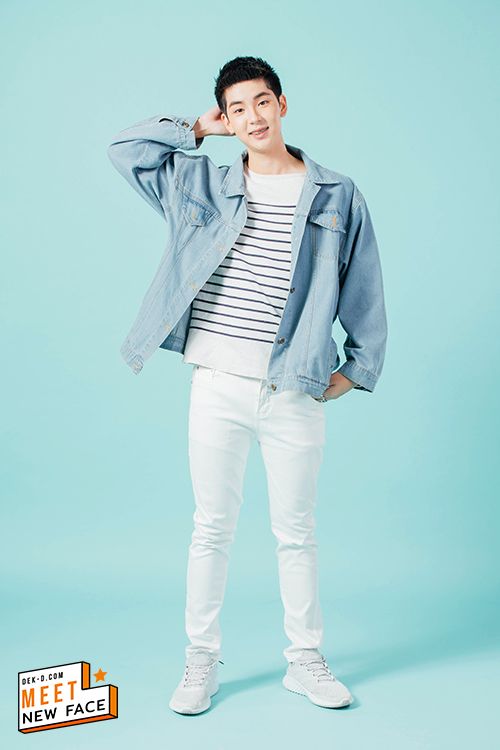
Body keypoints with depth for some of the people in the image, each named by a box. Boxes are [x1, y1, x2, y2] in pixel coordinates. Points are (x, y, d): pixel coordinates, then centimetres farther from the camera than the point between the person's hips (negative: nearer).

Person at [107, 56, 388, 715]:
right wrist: (201, 127, 11)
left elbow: (364, 290, 10)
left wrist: (358, 368, 7)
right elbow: (126, 148, 12)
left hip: (295, 394, -1)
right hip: (217, 387, 1)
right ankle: (202, 661, 24)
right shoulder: (203, 185, 10)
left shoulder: (336, 195, 5)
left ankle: (306, 660, 26)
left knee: (296, 532, 10)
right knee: (212, 529, 9)